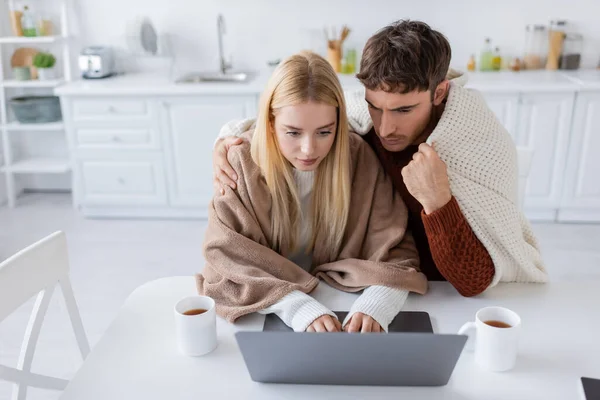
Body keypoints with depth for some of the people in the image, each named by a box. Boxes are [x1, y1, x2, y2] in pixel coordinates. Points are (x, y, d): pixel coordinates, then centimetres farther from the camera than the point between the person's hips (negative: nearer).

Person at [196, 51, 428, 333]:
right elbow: (228, 256, -17)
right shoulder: (243, 162, -12)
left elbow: (395, 249, -11)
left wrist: (376, 304, -31)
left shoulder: (360, 159, -11)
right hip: (268, 315, 0)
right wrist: (299, 307, -31)